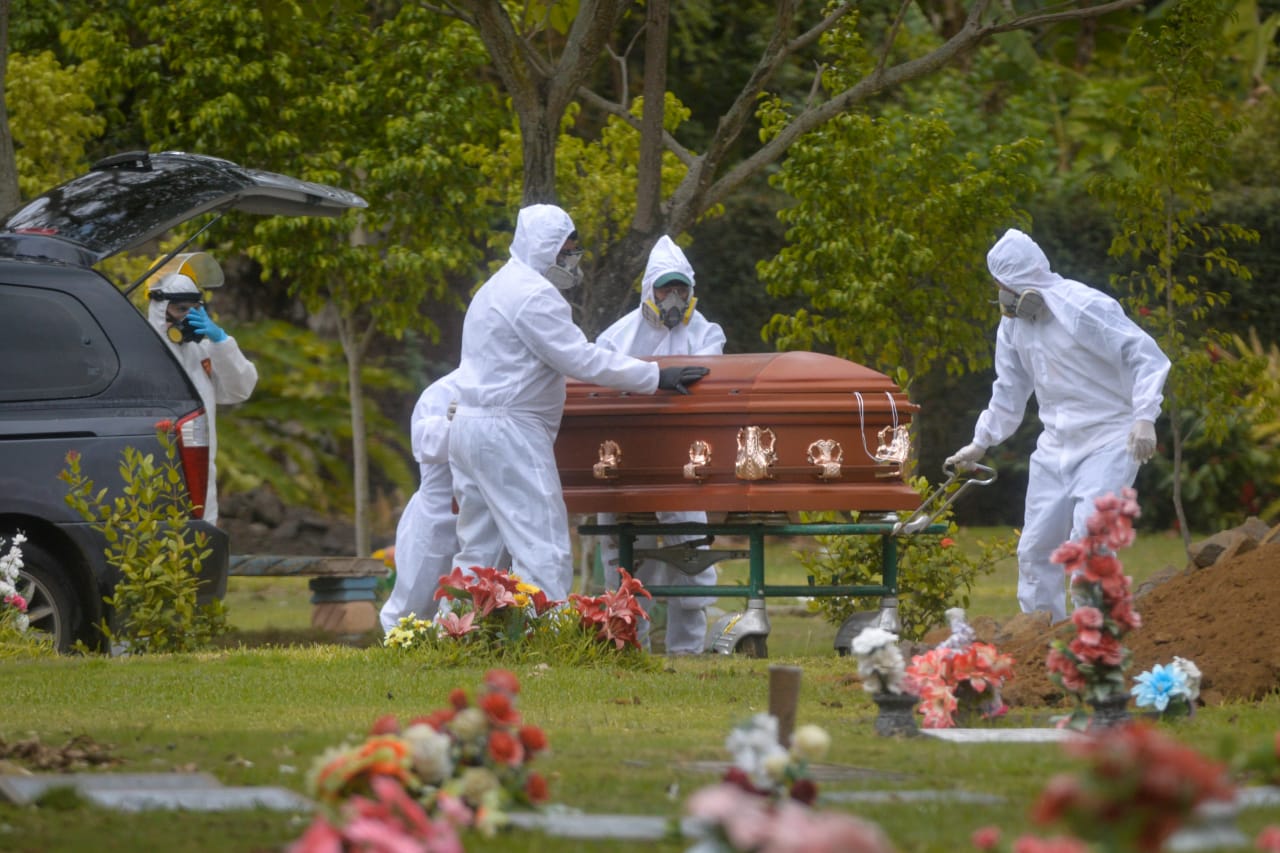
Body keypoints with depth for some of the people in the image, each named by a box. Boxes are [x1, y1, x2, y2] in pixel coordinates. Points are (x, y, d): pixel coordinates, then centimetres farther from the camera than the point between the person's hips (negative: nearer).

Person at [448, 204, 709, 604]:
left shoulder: (496, 289, 21)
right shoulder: (534, 295, -13)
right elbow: (580, 359, -17)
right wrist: (656, 377, -13)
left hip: (467, 426, 10)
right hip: (509, 434, -10)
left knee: (476, 551, 12)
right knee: (543, 554, -13)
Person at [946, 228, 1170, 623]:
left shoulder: (1085, 309, -17)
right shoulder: (1013, 325, 8)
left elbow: (1146, 357, -19)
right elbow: (1009, 390, 21)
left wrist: (1144, 417, -29)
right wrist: (981, 442, 21)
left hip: (1108, 441, -8)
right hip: (1056, 444, 8)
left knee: (1087, 540, -21)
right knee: (1036, 546, 7)